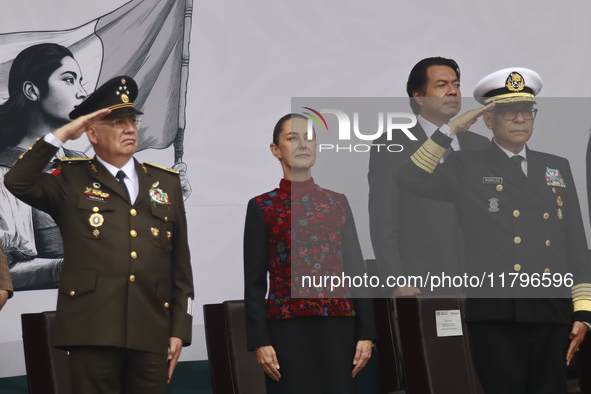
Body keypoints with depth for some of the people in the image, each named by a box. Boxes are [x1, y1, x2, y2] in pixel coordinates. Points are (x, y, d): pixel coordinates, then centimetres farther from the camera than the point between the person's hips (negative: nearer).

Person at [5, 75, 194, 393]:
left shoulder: (166, 183, 17)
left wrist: (179, 329, 9)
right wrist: (62, 134, -9)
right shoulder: (71, 181, 9)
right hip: (93, 330, -3)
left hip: (151, 334, 3)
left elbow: (180, 264, 15)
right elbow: (17, 182, -11)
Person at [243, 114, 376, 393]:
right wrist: (260, 340, -7)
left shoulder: (337, 202, 12)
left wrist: (366, 332, 4)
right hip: (289, 331, -2)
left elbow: (356, 270, 10)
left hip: (338, 329, 3)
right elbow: (254, 282, 1)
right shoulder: (262, 207, 3)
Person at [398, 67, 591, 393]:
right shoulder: (467, 167, 9)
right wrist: (452, 129, -6)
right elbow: (411, 180, -8)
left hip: (552, 315, 3)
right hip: (494, 315, -3)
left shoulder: (557, 168, 17)